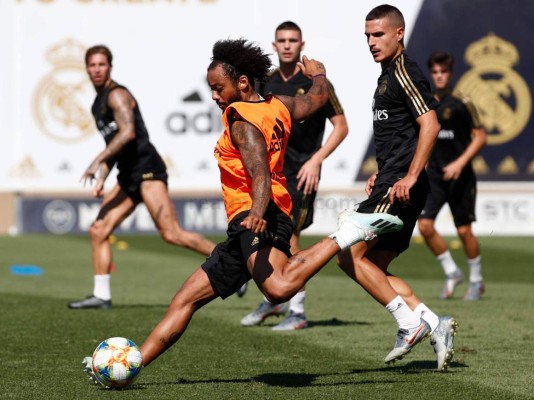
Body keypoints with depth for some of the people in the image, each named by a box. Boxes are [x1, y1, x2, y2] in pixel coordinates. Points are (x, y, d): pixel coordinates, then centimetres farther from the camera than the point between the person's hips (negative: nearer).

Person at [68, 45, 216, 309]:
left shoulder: (117, 95, -7)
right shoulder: (99, 103, 22)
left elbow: (128, 132, -23)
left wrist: (97, 161, -24)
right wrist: (102, 178, 23)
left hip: (147, 170, -10)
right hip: (128, 176, 10)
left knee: (171, 233, -18)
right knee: (98, 230, 4)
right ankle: (101, 296, 6)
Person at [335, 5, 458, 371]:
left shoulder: (404, 72, -11)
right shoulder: (388, 76, 20)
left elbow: (430, 125, -21)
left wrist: (410, 177, -24)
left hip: (400, 186, -10)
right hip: (392, 183, 10)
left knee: (350, 255, -10)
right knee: (374, 268, 9)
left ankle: (410, 323, -9)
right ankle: (434, 325, 6)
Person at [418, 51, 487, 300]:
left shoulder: (461, 104, -6)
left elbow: (480, 138, -7)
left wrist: (460, 163, -17)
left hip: (460, 177, -4)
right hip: (434, 175, 4)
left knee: (464, 230, 0)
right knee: (424, 225, -11)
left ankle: (476, 281, 19)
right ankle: (452, 273, 7)